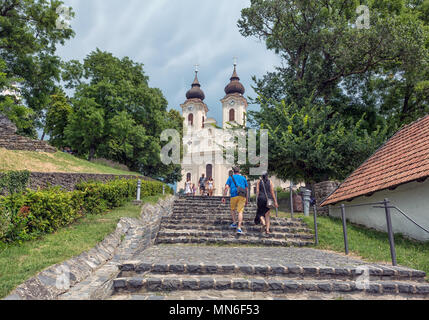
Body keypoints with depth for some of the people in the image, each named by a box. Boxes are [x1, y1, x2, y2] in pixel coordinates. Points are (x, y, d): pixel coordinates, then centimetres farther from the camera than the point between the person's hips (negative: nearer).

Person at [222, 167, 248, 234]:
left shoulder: (230, 177, 13)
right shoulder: (243, 178, 19)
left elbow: (226, 187, 1)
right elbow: (246, 189, 17)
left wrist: (224, 197, -1)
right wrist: (246, 200, 21)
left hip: (234, 195, -1)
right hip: (242, 196, 1)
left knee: (233, 209, 22)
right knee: (240, 212, -1)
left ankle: (234, 223, 14)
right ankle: (239, 228, -9)